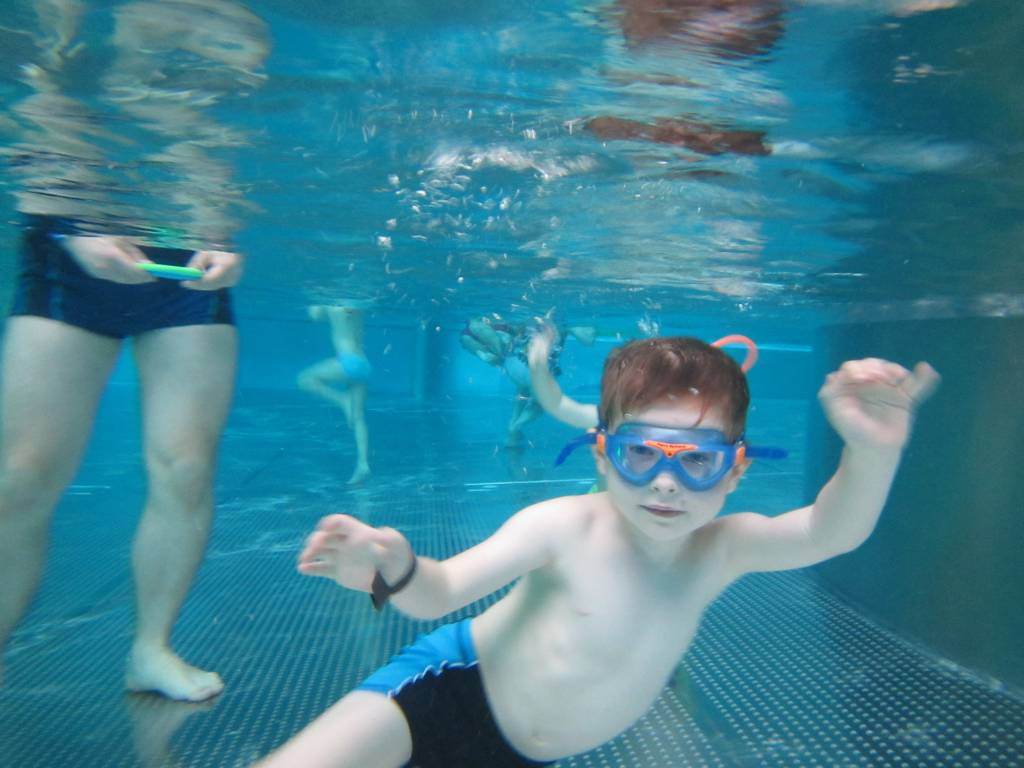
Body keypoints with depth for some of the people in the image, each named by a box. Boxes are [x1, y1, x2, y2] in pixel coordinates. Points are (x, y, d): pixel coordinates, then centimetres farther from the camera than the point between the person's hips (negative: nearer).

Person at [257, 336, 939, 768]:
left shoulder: (721, 549, -15)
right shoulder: (567, 528, -28)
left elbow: (830, 532, -29)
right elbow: (442, 591, -27)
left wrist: (871, 452, -50)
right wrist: (394, 569, -51)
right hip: (455, 688, -4)